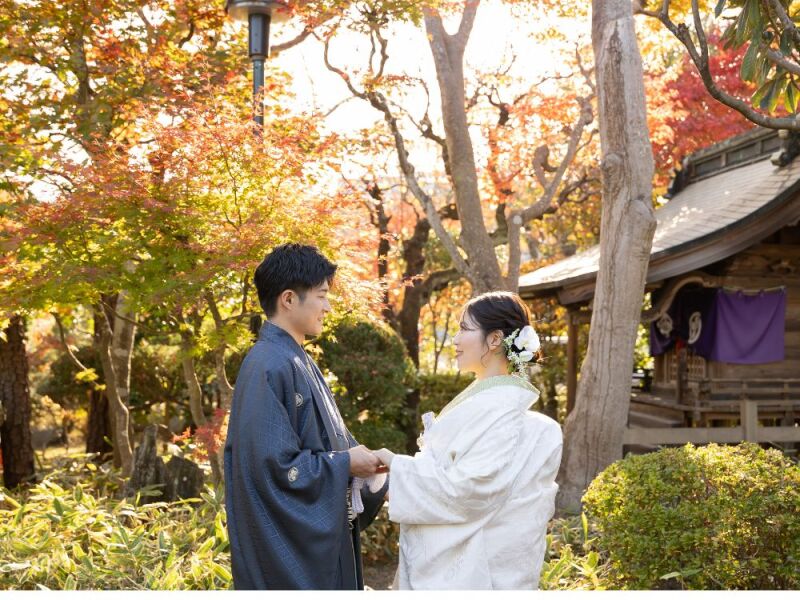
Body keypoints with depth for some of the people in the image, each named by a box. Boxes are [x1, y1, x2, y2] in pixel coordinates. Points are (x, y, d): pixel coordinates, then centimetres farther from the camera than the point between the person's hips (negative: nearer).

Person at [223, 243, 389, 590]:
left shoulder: (299, 361, 11)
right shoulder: (268, 367, -19)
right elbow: (274, 463, -24)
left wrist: (359, 460, 1)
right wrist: (345, 464, -14)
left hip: (319, 531, 9)